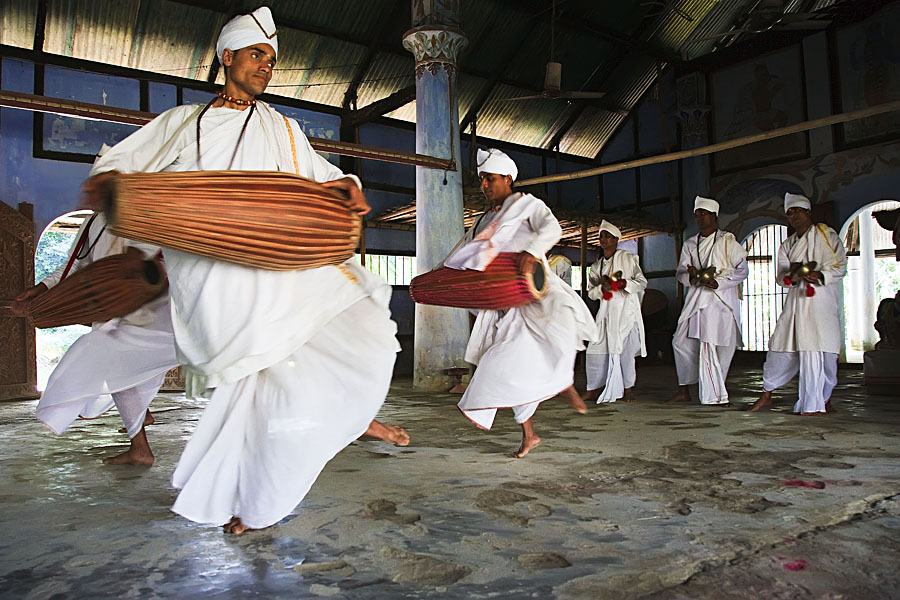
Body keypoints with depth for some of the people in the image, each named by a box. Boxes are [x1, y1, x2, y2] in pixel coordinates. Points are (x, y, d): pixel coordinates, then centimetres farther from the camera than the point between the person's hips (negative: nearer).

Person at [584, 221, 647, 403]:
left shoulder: (628, 258, 4)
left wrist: (624, 283, -15)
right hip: (606, 311, 3)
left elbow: (642, 282, 2)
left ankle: (627, 388, 13)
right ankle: (593, 390, 6)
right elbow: (591, 292, 10)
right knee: (596, 350, -4)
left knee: (626, 351, -3)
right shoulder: (596, 266, 14)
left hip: (627, 310, -3)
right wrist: (602, 287, -11)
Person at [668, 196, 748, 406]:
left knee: (722, 347, -4)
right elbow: (680, 272, 14)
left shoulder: (728, 241, 4)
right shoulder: (690, 245, 18)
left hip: (721, 300, -4)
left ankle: (715, 394, 6)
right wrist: (692, 275, -10)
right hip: (696, 299, 4)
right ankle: (684, 390, 10)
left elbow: (742, 270, -2)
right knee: (682, 342, -2)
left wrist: (718, 282, -16)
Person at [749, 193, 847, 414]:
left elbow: (840, 266, -1)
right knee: (779, 347, 0)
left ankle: (823, 399, 6)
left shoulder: (826, 235, 7)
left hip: (822, 300, -4)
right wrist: (793, 275, -12)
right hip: (796, 302, 4)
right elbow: (780, 277, 11)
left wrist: (819, 275, -20)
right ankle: (767, 394, 12)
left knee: (823, 351, -8)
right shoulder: (787, 246, 19)